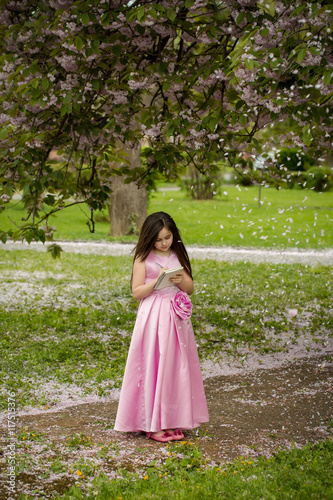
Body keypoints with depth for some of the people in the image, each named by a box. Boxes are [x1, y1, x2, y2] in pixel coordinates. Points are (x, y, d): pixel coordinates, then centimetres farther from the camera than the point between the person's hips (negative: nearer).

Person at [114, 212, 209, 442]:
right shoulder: (143, 258, -3)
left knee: (175, 367, 6)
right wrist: (157, 281, -19)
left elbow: (190, 287, 11)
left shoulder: (178, 256, 9)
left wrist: (180, 281, -10)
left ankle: (173, 420, 15)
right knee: (153, 367, -3)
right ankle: (152, 423, 6)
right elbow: (137, 292, -5)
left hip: (176, 318, 4)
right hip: (153, 318, -4)